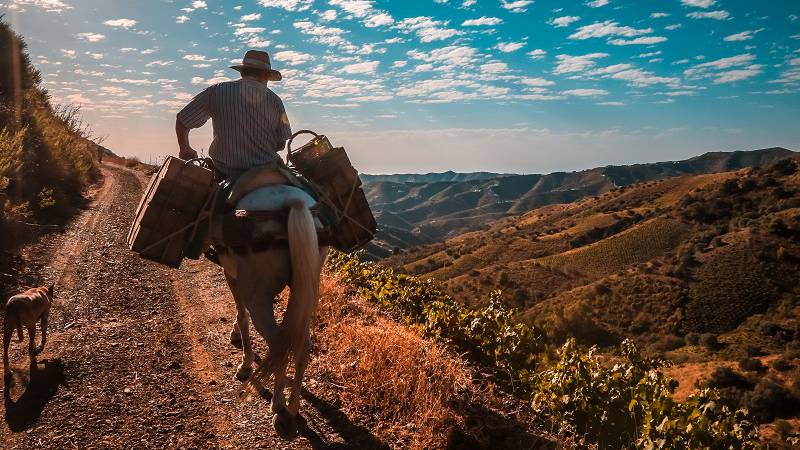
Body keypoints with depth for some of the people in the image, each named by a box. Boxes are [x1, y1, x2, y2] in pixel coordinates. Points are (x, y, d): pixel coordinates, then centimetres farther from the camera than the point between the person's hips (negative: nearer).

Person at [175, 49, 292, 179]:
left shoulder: (217, 92, -3)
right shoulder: (275, 100, -2)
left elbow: (182, 121, 2)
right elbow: (280, 145, 2)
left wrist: (185, 150, 19)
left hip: (223, 173, 0)